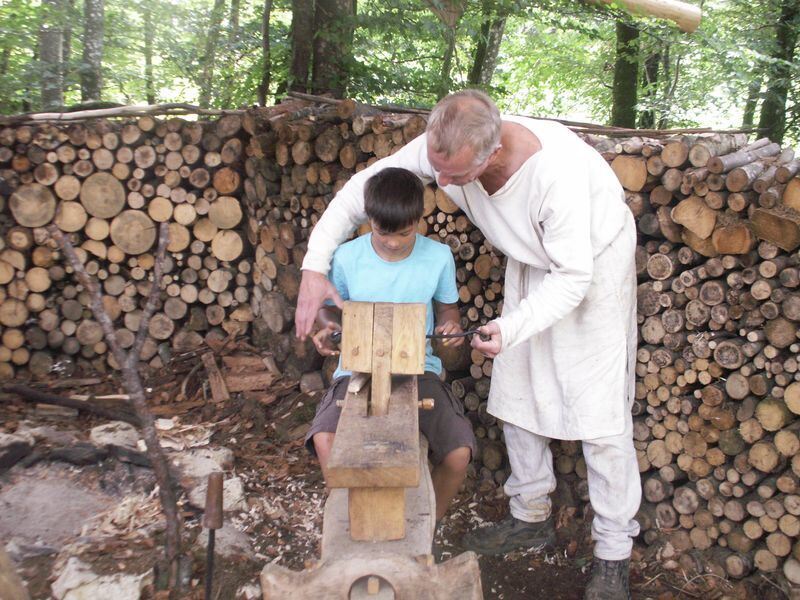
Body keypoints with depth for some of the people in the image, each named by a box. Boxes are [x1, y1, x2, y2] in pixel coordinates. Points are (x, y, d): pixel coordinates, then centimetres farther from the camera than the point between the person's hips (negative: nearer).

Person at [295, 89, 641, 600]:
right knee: (516, 394, 11)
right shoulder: (441, 146, -25)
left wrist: (512, 327, -43)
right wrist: (315, 267, -23)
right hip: (532, 265, 6)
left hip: (594, 265, -6)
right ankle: (532, 517, 29)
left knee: (600, 412, -5)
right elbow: (363, 187, -15)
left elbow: (574, 277, -29)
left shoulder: (557, 173, -40)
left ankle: (614, 554, 11)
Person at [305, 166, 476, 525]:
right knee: (325, 440, -27)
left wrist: (450, 325, -11)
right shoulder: (347, 257, -5)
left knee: (459, 453, -19)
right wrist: (328, 328, -13)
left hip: (418, 370, 1)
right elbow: (332, 307, 10)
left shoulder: (438, 257, -3)